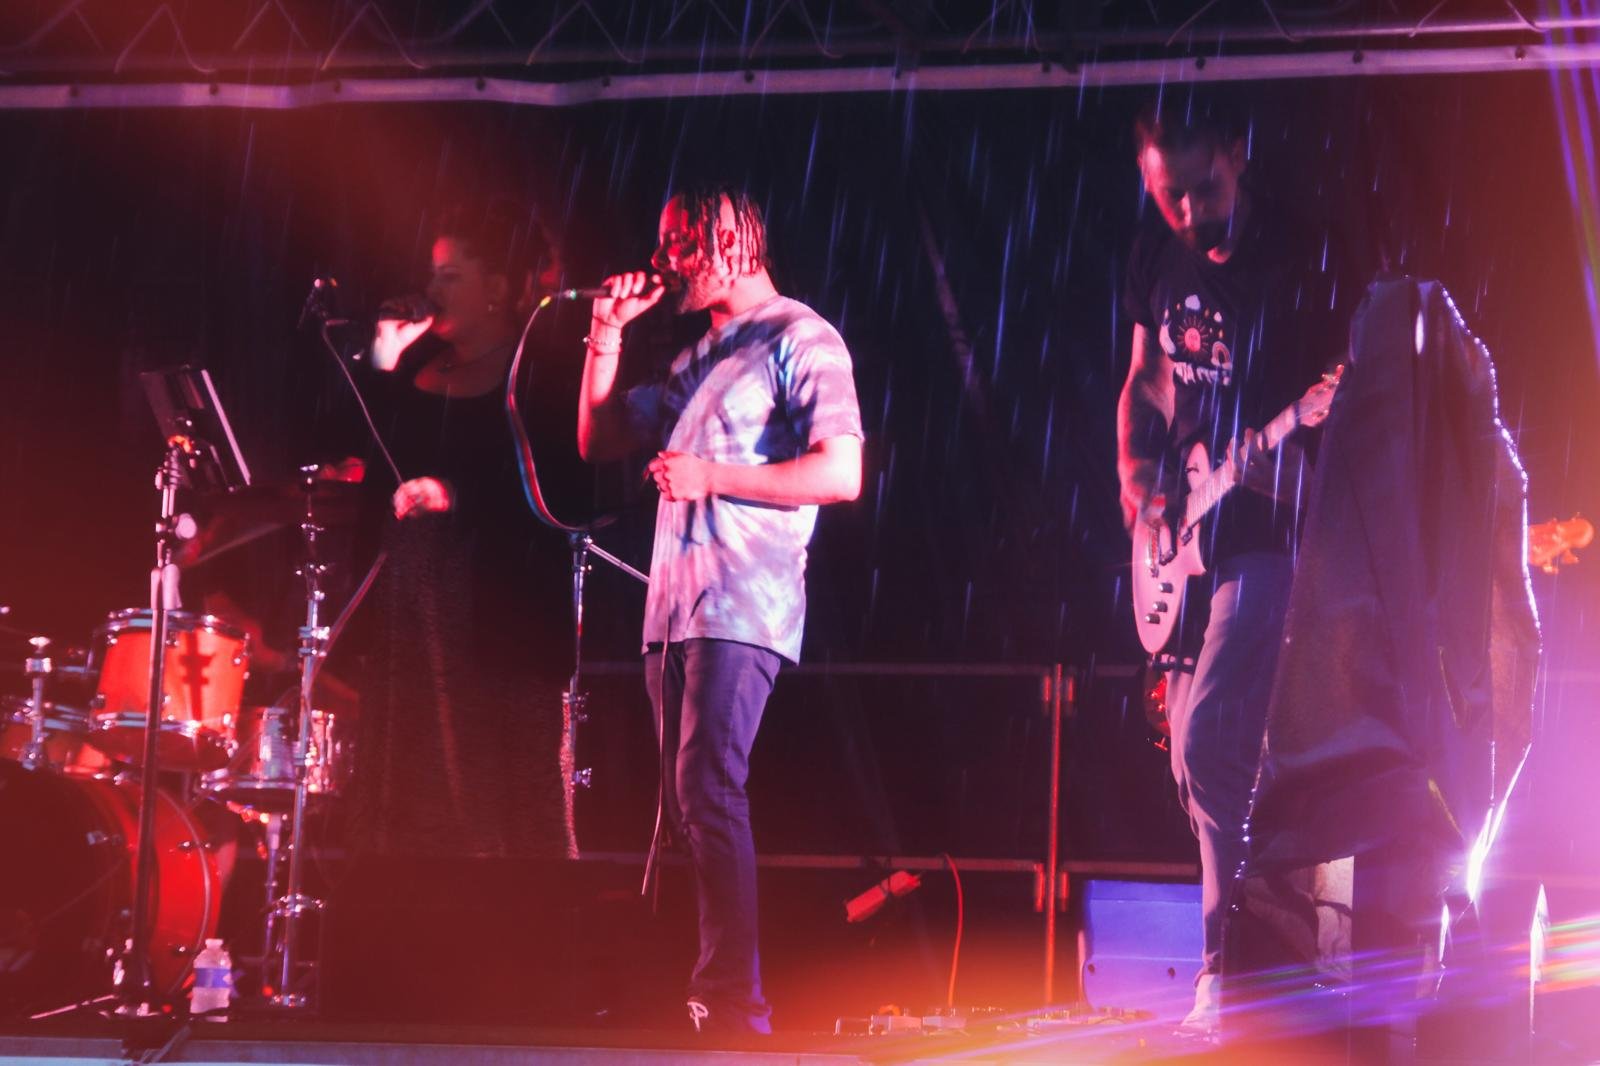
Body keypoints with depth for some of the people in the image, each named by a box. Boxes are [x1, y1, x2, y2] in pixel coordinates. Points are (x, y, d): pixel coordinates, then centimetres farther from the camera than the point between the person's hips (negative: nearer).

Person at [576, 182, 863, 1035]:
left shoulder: (800, 340, -3)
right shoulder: (698, 359, 22)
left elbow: (842, 473, -14)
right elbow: (598, 442, 25)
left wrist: (712, 477, -15)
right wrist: (608, 333, 15)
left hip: (742, 605, -9)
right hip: (674, 604, 9)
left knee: (707, 794, -18)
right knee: (686, 805, 8)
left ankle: (735, 1001, -19)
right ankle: (702, 995, 12)